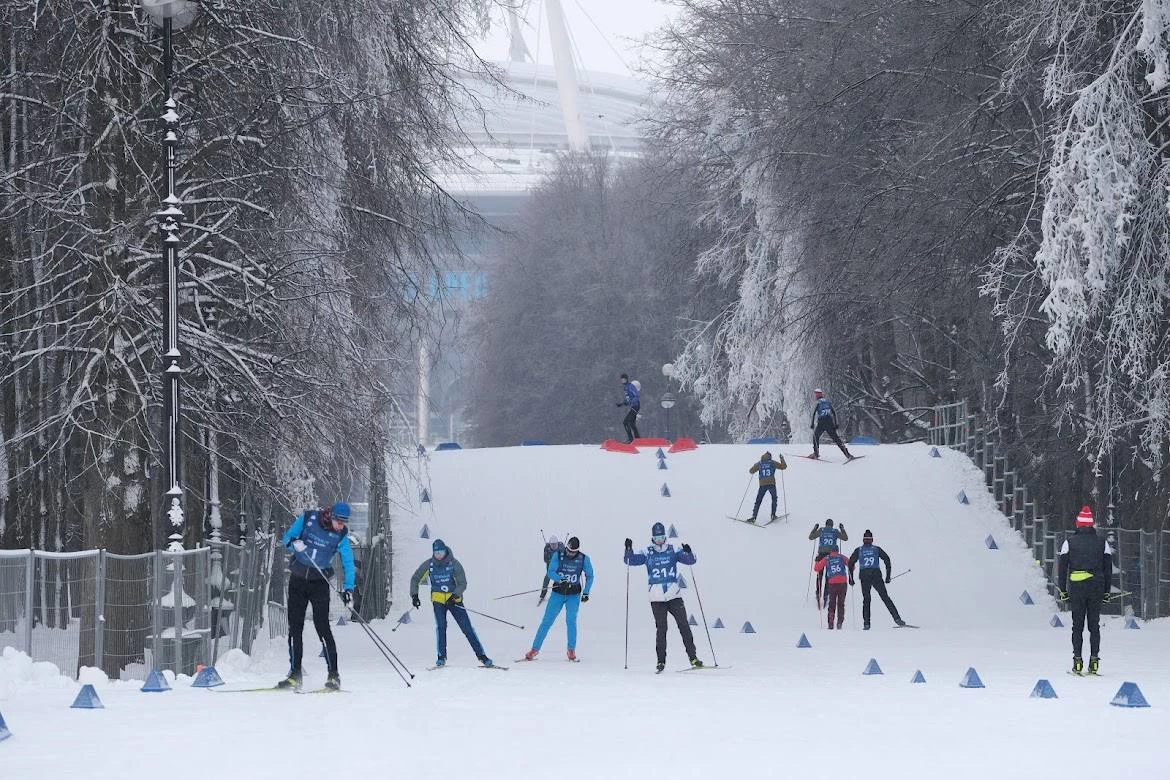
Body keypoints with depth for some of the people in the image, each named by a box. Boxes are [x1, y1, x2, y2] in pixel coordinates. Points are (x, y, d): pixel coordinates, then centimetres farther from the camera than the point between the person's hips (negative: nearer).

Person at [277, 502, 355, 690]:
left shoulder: (341, 535, -7)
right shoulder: (308, 518, -7)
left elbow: (348, 563, -7)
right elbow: (287, 537, 0)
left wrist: (348, 588, -21)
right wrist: (294, 543, -23)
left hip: (319, 582, -2)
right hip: (297, 579, 2)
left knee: (322, 626, -13)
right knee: (294, 627, 1)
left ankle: (333, 675, -10)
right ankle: (295, 675, 7)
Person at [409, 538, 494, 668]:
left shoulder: (454, 564, -12)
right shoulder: (429, 564, -6)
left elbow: (462, 584, -11)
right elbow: (415, 579, 5)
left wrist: (454, 596, -26)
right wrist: (414, 595, -6)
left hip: (454, 598, -1)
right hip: (438, 598, 1)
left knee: (467, 627, -5)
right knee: (440, 626, -18)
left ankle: (481, 655, 0)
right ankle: (441, 657, -9)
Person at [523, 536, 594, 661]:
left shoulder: (584, 559, -8)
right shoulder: (558, 555, -10)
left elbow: (589, 576, 4)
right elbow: (551, 572, -14)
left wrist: (586, 592, -4)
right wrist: (561, 580, -33)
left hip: (574, 595, -1)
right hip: (558, 593, 1)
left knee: (571, 621, -17)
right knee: (547, 621, 0)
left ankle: (571, 651, -5)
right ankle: (535, 649, 8)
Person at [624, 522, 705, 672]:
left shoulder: (673, 551, 7)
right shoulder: (647, 553, 7)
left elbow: (689, 560, 0)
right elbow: (631, 560, 1)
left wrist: (689, 553, -21)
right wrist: (629, 550, -18)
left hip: (674, 595, 1)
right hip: (657, 597, -1)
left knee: (684, 626, -1)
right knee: (661, 629, -3)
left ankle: (693, 658, 3)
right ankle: (661, 661, 3)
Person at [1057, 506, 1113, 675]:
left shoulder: (1070, 542, 1)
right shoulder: (1102, 542, 4)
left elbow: (1062, 567, 1)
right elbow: (1108, 568, 6)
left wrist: (1062, 590, 7)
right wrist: (1106, 590, 12)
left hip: (1076, 588, -1)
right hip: (1097, 588, 1)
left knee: (1077, 626, 5)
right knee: (1094, 625, 7)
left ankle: (1077, 660, -2)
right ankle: (1094, 659, 0)